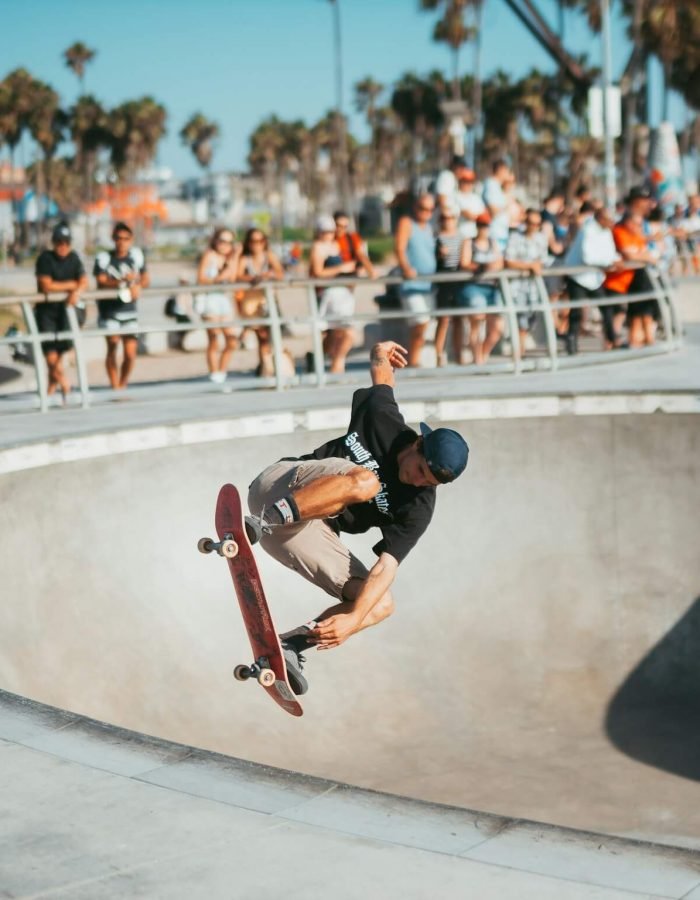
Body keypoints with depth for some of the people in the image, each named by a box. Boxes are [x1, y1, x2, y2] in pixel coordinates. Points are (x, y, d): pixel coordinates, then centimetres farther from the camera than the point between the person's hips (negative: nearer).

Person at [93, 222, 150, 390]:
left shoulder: (136, 255, 5)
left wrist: (137, 286, -10)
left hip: (129, 310, 2)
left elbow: (146, 279, 12)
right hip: (109, 311, -2)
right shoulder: (104, 257, -6)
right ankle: (115, 387, 3)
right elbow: (101, 282, -16)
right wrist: (123, 281, -29)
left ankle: (122, 385, 19)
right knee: (112, 346, -9)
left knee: (130, 353, -2)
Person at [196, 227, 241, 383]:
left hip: (224, 299, 7)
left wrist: (234, 258, -3)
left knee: (231, 340, 3)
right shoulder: (209, 255, -2)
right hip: (210, 299, -7)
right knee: (214, 339, -10)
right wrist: (218, 278, -18)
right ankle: (215, 375, -8)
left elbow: (232, 279, 0)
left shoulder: (227, 258, 15)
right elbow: (200, 279, -8)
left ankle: (222, 373, 14)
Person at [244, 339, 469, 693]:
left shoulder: (418, 508, -11)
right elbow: (382, 372, 16)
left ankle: (291, 644, -15)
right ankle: (255, 527, -42)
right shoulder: (385, 421, -11)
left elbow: (385, 568, -23)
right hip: (277, 487, -3)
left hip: (313, 532, 3)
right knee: (363, 481, -33)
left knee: (382, 605, -13)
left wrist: (353, 619, -34)